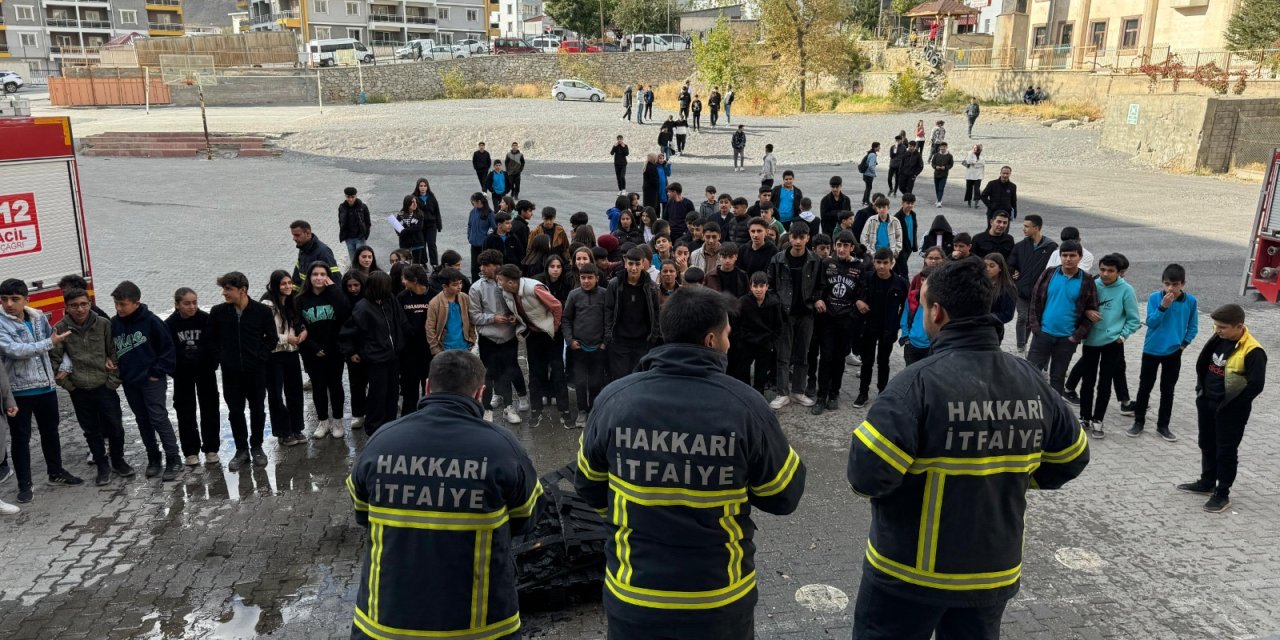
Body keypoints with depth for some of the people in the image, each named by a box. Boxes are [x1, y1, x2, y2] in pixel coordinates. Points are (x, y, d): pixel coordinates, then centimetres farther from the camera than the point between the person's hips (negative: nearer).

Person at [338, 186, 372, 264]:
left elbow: (368, 223, -1)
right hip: (349, 238, 3)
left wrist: (365, 235, -6)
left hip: (360, 238, -3)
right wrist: (343, 236, 6)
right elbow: (341, 223, 12)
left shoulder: (363, 207, -7)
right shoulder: (342, 208, 1)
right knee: (353, 260, 11)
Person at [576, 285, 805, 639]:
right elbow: (785, 495, -6)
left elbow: (588, 486, 3)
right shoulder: (745, 404, -18)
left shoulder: (615, 397, -13)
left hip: (632, 597, 1)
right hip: (720, 600, -1)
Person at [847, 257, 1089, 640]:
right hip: (995, 569, 5)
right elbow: (1071, 458, 9)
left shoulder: (920, 382, -24)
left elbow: (866, 475, -28)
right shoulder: (1031, 381, -4)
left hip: (910, 570, -5)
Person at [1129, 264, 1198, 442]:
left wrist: (1184, 343, -5)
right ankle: (1139, 422, 20)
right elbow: (1150, 322, -16)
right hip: (1151, 350, -1)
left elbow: (1193, 327, 4)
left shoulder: (1190, 301, -7)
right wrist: (1163, 306, -26)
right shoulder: (1155, 297, -13)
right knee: (1145, 387, 8)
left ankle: (1163, 425, 21)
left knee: (1167, 390, 10)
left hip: (1174, 352, 1)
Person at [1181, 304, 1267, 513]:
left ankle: (1222, 494, 17)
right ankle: (1207, 483, 37)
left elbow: (1256, 385, -21)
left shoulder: (1252, 351, -22)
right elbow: (1202, 364, 13)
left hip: (1230, 410, -7)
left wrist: (1230, 404, -14)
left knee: (1226, 451, 5)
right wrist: (1201, 388, 8)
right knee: (1207, 445, 20)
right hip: (1206, 402, 7)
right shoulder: (1218, 339, 0)